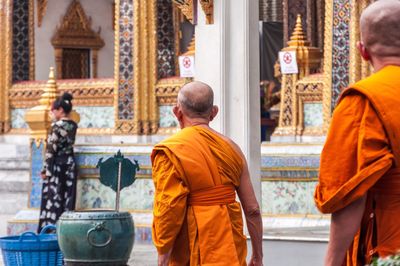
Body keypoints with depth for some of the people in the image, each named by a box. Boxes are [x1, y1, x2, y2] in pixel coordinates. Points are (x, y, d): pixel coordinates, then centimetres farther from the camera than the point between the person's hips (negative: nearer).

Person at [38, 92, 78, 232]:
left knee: (53, 196, -2)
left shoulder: (57, 126, -15)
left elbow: (51, 149, -15)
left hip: (57, 165, -6)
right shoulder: (73, 125, 5)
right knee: (68, 196, 8)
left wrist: (45, 169, -9)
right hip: (70, 163, 6)